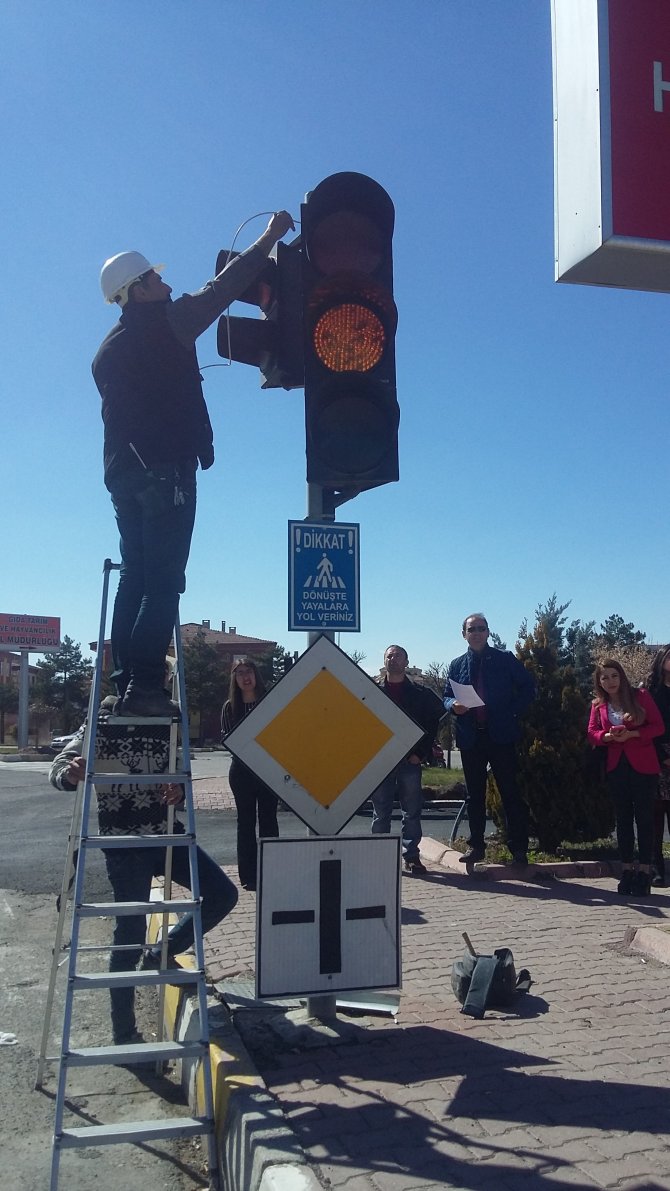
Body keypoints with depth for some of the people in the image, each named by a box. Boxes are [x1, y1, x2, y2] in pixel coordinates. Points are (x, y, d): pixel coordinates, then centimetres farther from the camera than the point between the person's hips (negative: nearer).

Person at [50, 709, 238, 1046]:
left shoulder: (167, 727, 6)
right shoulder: (101, 725, -3)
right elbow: (58, 767, -10)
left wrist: (179, 789, -15)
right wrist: (71, 773, -35)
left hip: (167, 833, 5)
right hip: (123, 842, -4)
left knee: (223, 894, -6)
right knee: (130, 935, -2)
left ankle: (160, 953, 15)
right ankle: (124, 1036, 15)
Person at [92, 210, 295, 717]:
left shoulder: (107, 350, 18)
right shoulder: (167, 324, -2)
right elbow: (221, 290, 0)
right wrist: (268, 240, 9)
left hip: (122, 471, 7)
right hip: (167, 470, -7)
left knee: (134, 577, 8)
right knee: (163, 582, -10)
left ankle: (125, 681, 4)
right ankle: (145, 686, -14)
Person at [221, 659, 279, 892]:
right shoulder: (230, 706, 3)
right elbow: (224, 737, 3)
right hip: (242, 769, 1)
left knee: (268, 819, 5)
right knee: (246, 821, 5)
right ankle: (248, 876, 10)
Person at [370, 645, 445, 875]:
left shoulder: (420, 694, 6)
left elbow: (432, 724, 5)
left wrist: (420, 753, -4)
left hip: (409, 760, 0)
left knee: (411, 811, 2)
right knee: (381, 812, 4)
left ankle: (411, 856, 9)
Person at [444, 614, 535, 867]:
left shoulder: (505, 659, 5)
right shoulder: (457, 665, 12)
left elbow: (527, 688, 4)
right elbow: (446, 696, 13)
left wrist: (512, 713, -6)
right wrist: (454, 705, -10)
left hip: (500, 735, -3)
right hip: (470, 738, 3)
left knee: (510, 792, -2)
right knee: (474, 794, 9)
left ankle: (518, 847, 1)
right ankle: (475, 845, 16)